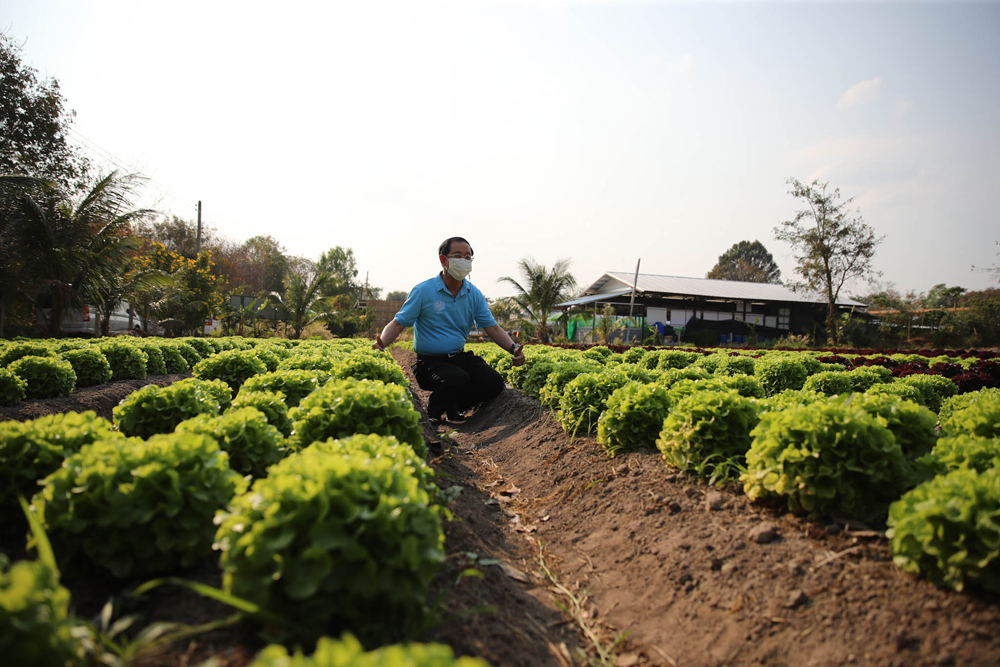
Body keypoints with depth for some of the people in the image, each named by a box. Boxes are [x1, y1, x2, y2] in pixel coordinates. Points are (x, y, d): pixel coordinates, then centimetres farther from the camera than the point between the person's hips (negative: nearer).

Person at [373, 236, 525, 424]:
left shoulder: (474, 294, 5)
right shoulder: (423, 291, -9)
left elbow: (492, 328, 5)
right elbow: (398, 323, -9)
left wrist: (513, 348, -14)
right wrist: (381, 344, -30)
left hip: (460, 357, 5)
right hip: (430, 361, -5)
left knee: (494, 382, -18)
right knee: (459, 379, -34)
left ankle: (453, 408, 10)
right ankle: (434, 410, 0)